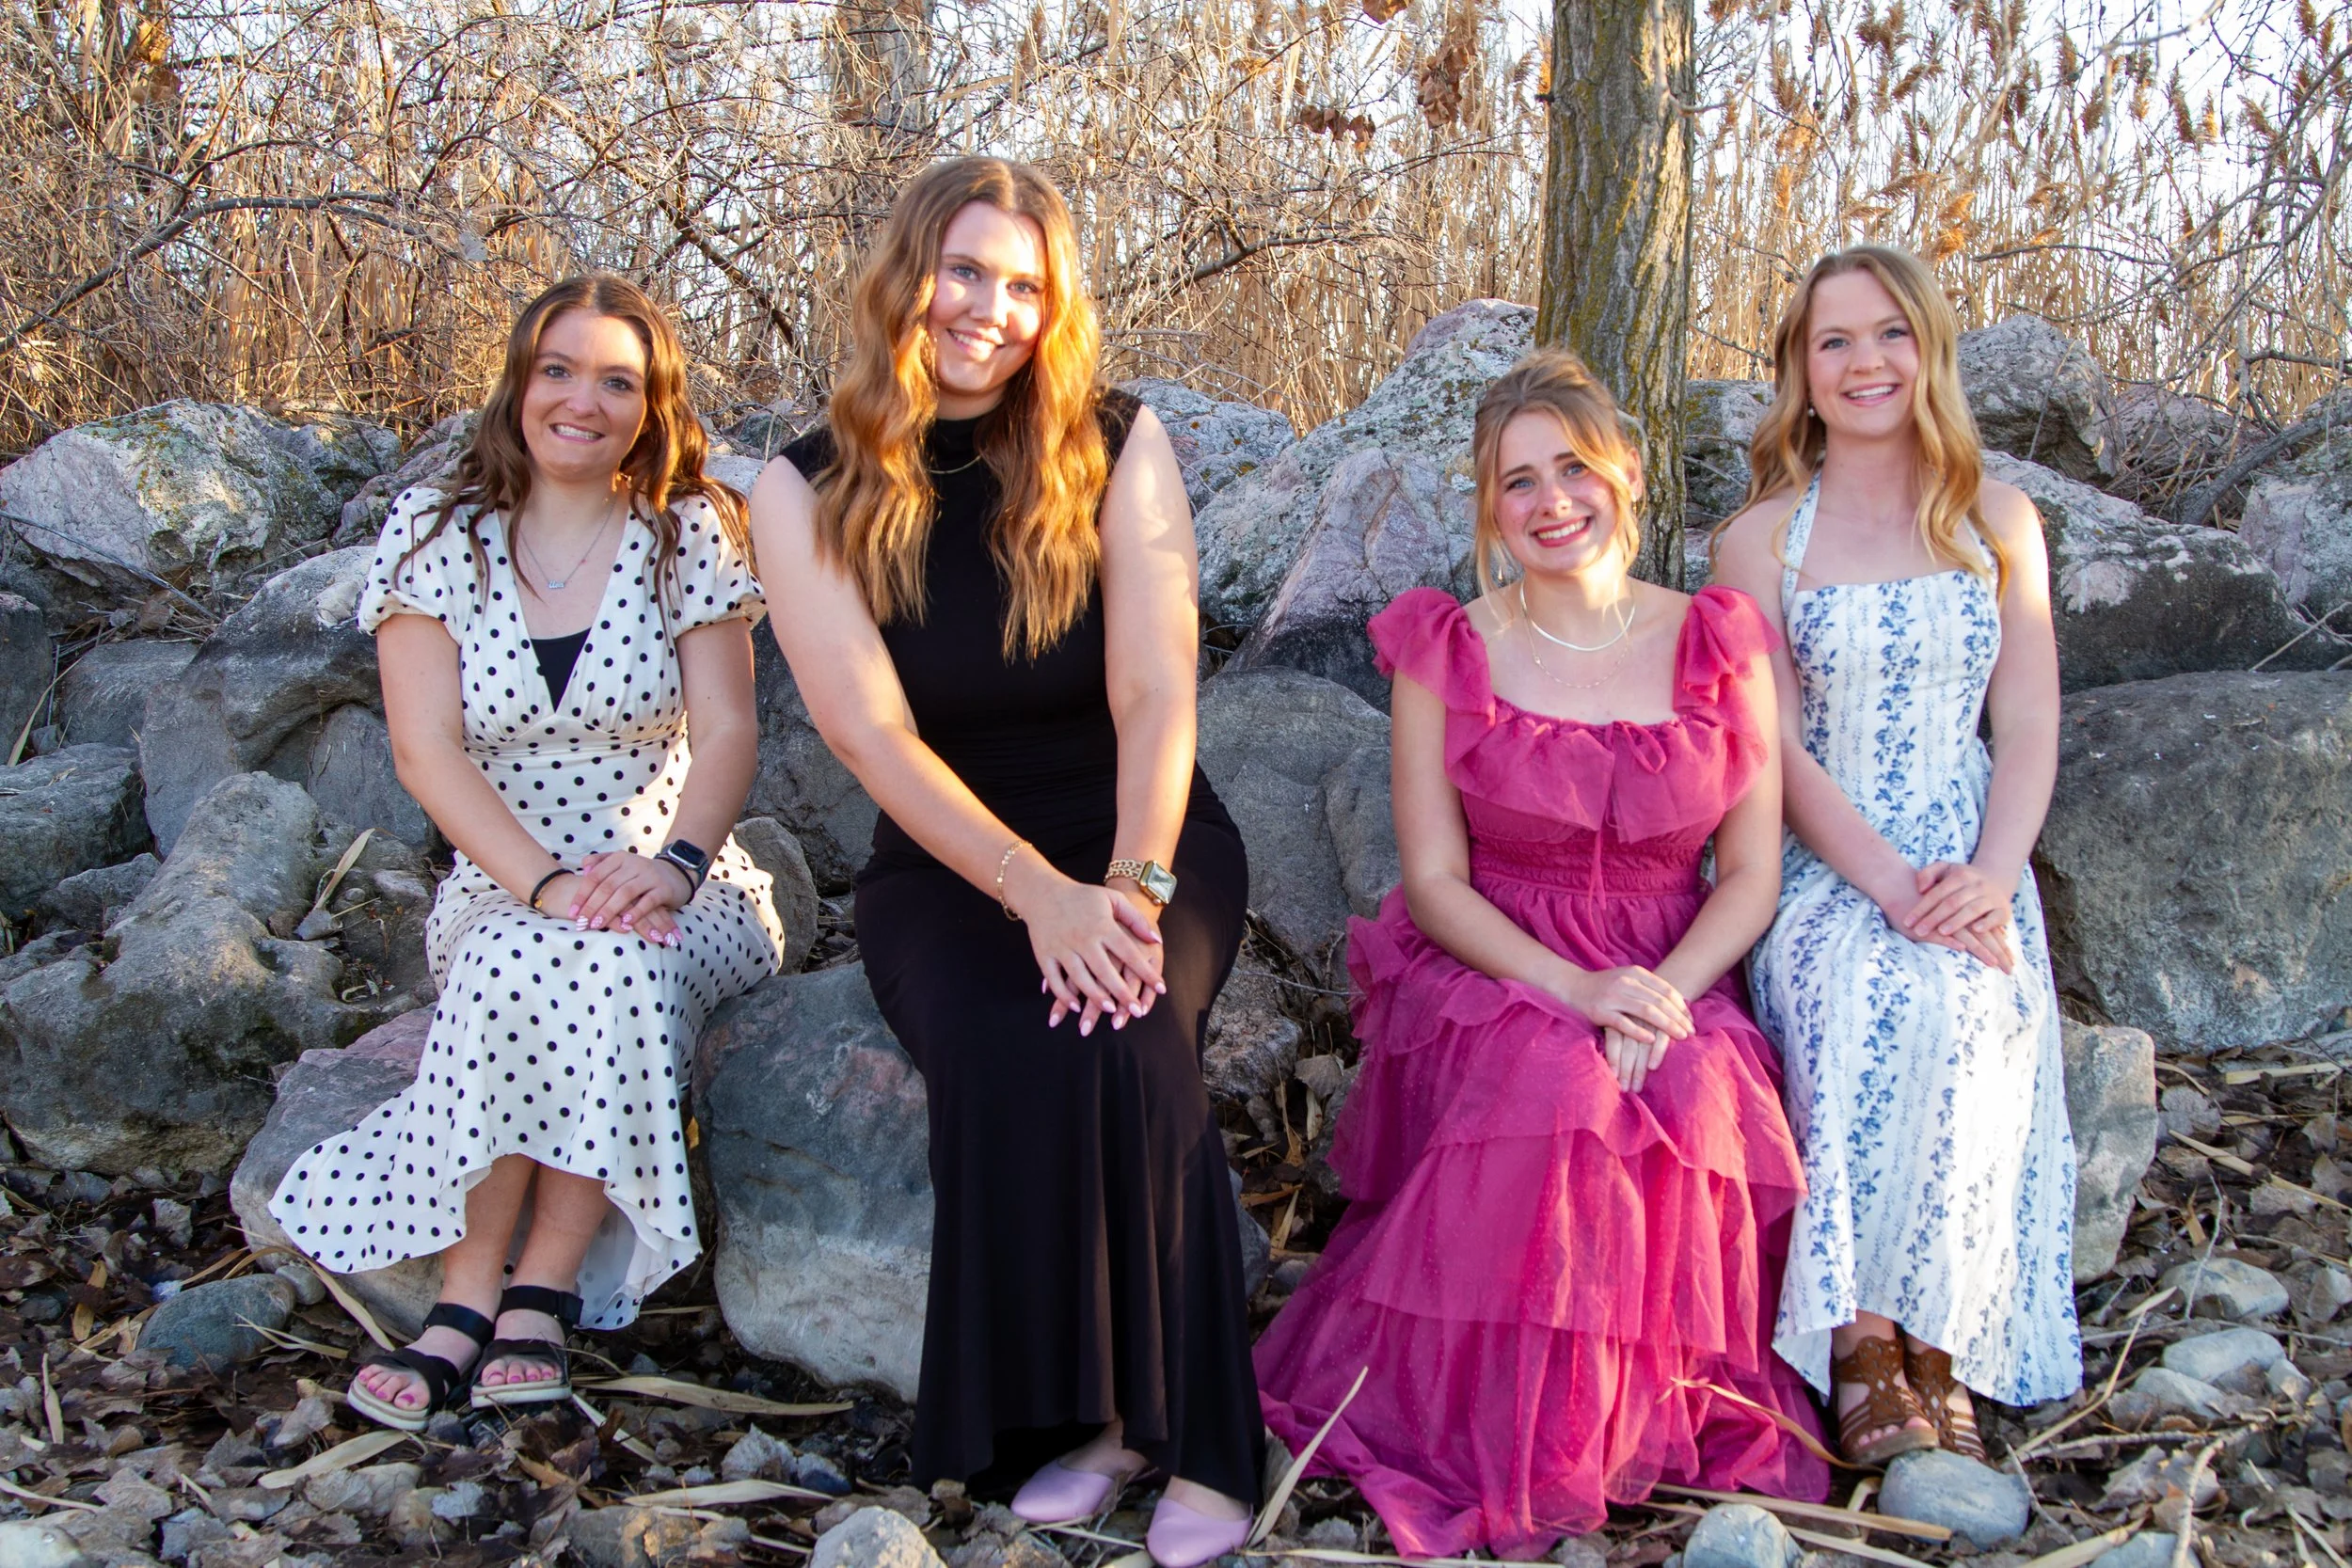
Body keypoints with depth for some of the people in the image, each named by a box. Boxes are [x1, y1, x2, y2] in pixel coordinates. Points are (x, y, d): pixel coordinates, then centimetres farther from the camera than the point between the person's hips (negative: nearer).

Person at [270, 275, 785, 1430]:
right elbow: (426, 750, -6)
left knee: (619, 966, -34)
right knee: (521, 963, -34)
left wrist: (671, 864, -25)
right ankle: (478, 1299, -28)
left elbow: (727, 731, -4)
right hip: (500, 891, 0)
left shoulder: (691, 532, 4)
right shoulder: (433, 536, 3)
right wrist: (547, 883, -21)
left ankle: (535, 1298, -29)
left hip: (677, 899, 0)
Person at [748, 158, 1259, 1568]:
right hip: (946, 861, 0)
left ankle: (1197, 1436, -22)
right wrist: (1040, 893, -24)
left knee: (1129, 1041, -31)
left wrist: (1133, 884, -25)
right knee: (1004, 1053, -31)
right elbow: (874, 734, -11)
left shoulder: (1118, 446, -2)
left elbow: (1156, 691, -10)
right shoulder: (810, 491, -2)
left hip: (1144, 833, 0)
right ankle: (1077, 1410, -15)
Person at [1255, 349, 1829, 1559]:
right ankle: (1499, 1451, -18)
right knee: (1555, 1086, -34)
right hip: (1488, 971, -1)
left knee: (1697, 1097, -32)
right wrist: (1573, 988, -19)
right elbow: (1434, 880, -3)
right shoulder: (1447, 652, 1)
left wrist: (1662, 1001, -17)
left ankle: (1652, 1416, -10)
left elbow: (1751, 873, 2)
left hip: (1675, 977, 2)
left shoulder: (1718, 644, 4)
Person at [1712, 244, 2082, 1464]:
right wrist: (1891, 886, -17)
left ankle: (1935, 1344, -19)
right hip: (1821, 872, -1)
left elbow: (2027, 728, 6)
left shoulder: (1997, 522, 11)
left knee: (1969, 1006, -32)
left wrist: (1988, 878, -13)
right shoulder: (1761, 538, 4)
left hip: (1971, 872, 2)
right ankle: (1865, 1342, -22)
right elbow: (1773, 749, -3)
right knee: (1874, 1001, -34)